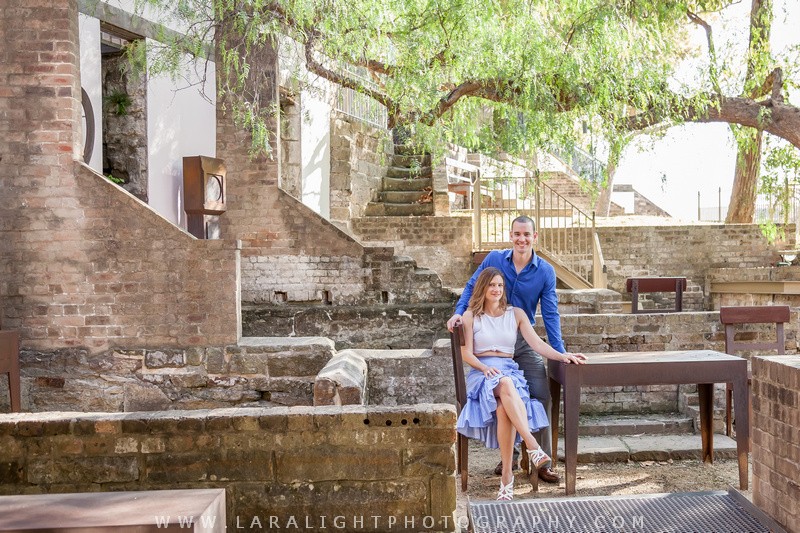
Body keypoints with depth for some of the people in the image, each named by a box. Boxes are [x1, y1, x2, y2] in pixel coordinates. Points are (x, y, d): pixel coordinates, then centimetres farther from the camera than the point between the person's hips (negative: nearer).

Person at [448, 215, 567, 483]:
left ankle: (543, 461, 0)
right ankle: (509, 454, 22)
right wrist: (459, 312, -13)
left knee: (541, 395, -9)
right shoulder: (494, 259, -5)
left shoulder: (545, 271, -6)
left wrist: (560, 352, -14)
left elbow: (550, 314, -7)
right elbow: (472, 287, 3)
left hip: (525, 340, 0)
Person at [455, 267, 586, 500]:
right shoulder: (471, 316, 12)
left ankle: (507, 474, -36)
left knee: (503, 409, -36)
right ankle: (533, 446, -53)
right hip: (482, 373, -2)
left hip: (510, 370, 2)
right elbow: (467, 353, 6)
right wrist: (485, 367, -14)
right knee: (506, 384, -41)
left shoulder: (516, 314, 17)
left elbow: (537, 343, 7)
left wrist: (563, 356, -9)